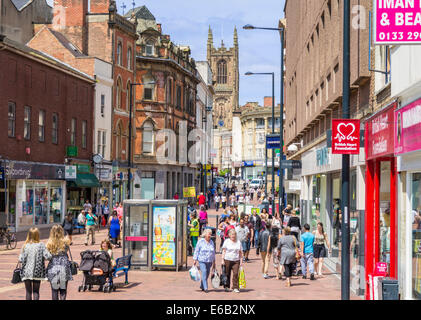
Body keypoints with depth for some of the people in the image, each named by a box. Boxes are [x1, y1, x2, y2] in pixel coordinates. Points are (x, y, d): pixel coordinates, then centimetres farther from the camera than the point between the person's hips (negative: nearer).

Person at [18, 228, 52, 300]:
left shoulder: (25, 246, -5)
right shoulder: (41, 245, -8)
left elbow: (21, 260, -9)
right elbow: (48, 256, -15)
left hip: (26, 272, 1)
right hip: (37, 272, -1)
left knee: (28, 291, 11)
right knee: (36, 291, 10)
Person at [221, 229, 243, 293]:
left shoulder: (238, 242, 9)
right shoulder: (226, 241, 3)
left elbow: (240, 252, 12)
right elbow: (224, 251, 3)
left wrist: (241, 261, 7)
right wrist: (223, 260, -4)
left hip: (236, 260, 1)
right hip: (227, 260, -1)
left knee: (236, 274, -10)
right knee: (227, 274, 6)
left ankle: (235, 288, -6)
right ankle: (226, 287, 20)